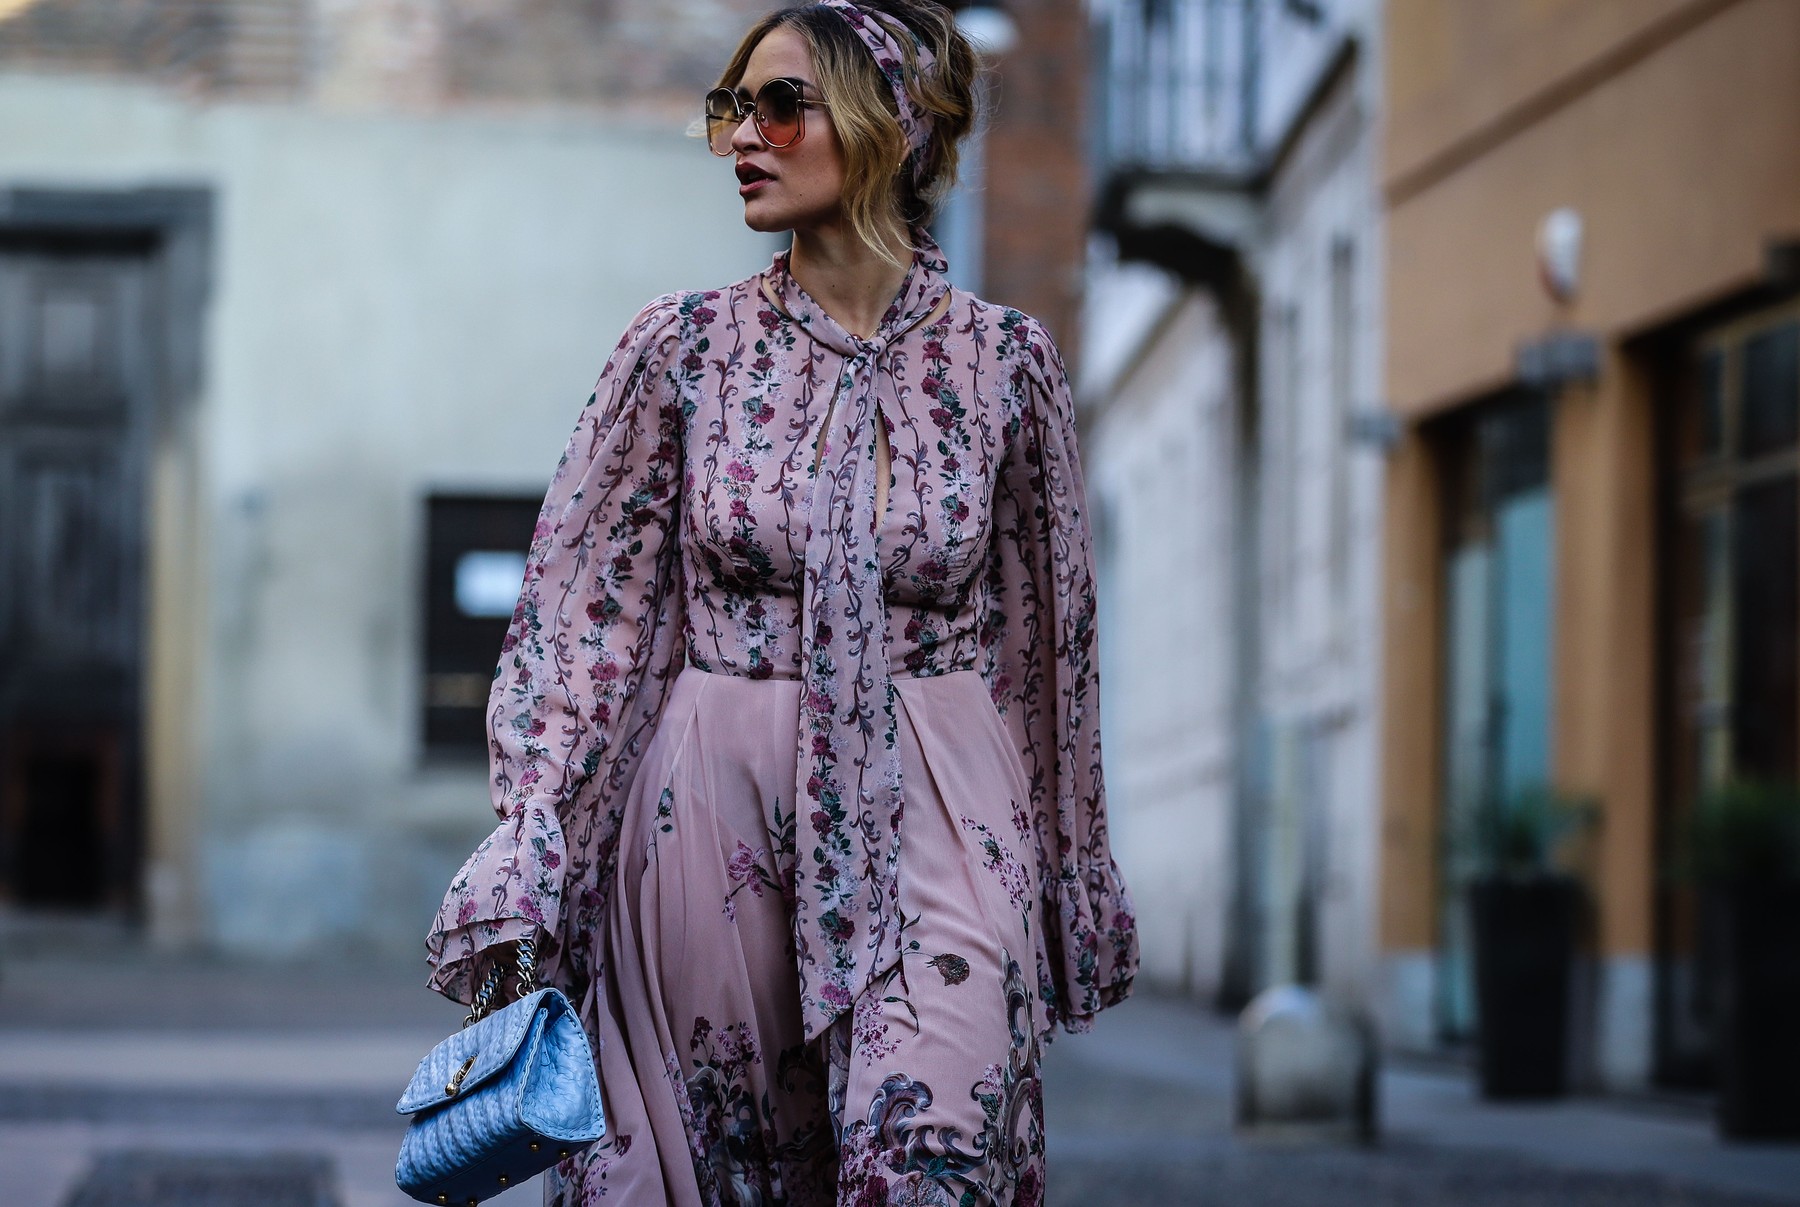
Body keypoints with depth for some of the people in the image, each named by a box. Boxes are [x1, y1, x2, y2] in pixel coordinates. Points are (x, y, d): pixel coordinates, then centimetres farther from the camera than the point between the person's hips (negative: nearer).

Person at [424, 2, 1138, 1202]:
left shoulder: (1005, 362, 2)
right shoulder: (686, 346, 2)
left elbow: (1046, 634, 10)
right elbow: (583, 615, 0)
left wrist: (1075, 882, 14)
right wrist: (520, 882, -8)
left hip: (935, 813, -1)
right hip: (711, 809, 1)